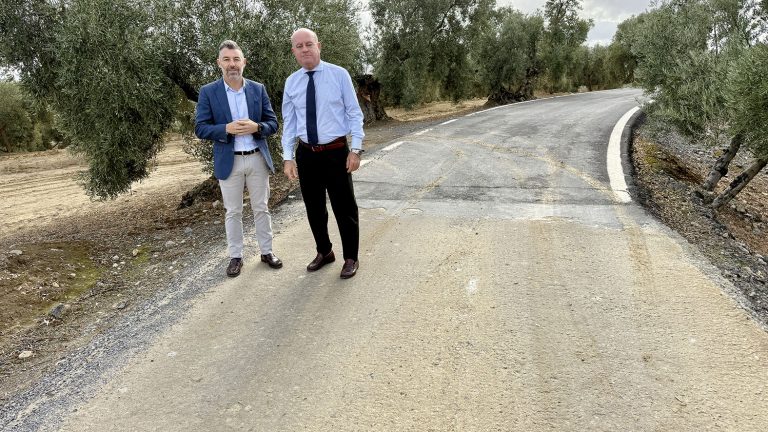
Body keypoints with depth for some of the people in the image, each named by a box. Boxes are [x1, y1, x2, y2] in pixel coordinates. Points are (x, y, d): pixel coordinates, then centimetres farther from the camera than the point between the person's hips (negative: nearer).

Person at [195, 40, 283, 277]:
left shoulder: (258, 89, 4)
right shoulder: (208, 92, -2)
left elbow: (273, 123, 4)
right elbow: (200, 128, -5)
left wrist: (256, 127, -17)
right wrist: (226, 129, -21)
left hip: (257, 158, 2)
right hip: (228, 161, -1)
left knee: (261, 208, 11)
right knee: (233, 212, 8)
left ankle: (266, 251, 24)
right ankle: (235, 257, 20)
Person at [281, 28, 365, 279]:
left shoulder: (339, 75, -5)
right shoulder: (291, 82, 4)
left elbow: (354, 114, -3)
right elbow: (289, 122, 7)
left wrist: (356, 149, -11)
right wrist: (288, 157, 0)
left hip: (336, 152, -3)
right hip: (306, 154, 4)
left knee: (344, 208, 4)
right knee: (314, 209, 14)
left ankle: (351, 258, 22)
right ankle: (324, 252, 35)